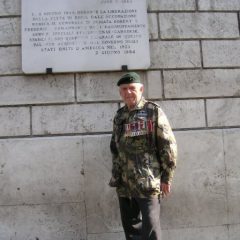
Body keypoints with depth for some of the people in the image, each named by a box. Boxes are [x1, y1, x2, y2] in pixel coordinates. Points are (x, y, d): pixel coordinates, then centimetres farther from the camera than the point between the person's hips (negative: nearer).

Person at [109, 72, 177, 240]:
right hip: (124, 183, 6)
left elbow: (168, 145, -7)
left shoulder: (153, 111, -4)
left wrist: (166, 177, -10)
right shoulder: (119, 116, 14)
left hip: (147, 182, -6)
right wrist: (115, 176, 16)